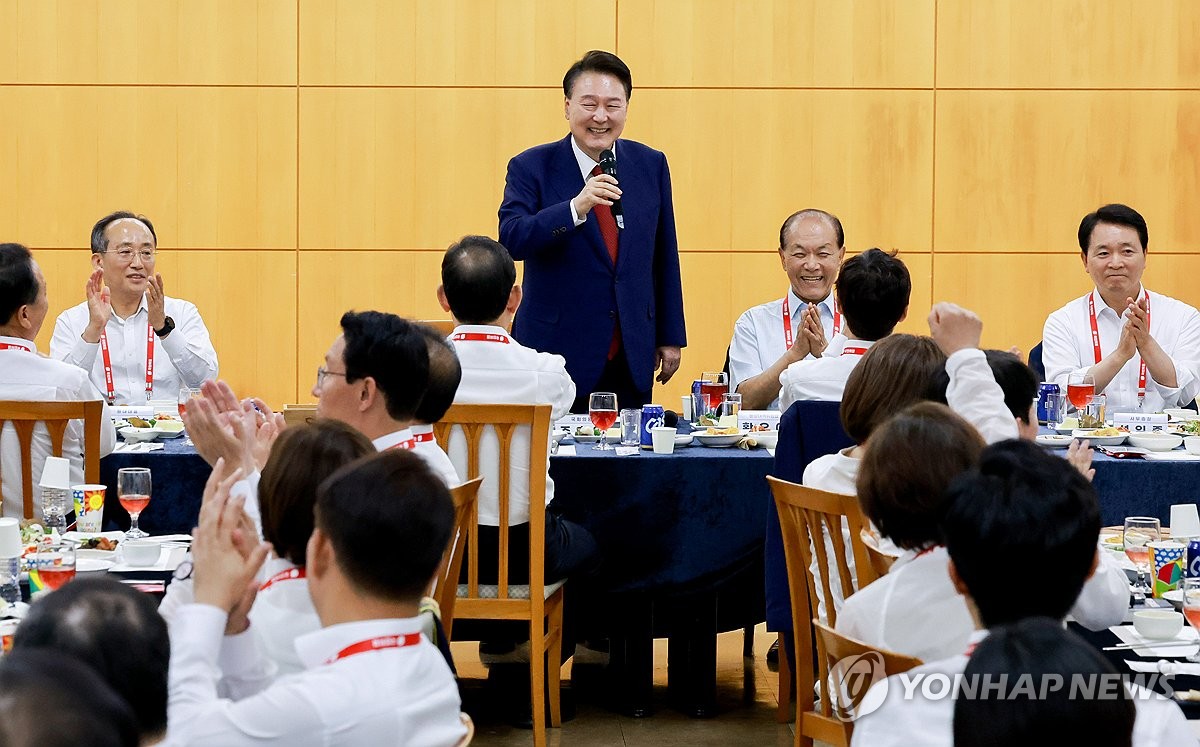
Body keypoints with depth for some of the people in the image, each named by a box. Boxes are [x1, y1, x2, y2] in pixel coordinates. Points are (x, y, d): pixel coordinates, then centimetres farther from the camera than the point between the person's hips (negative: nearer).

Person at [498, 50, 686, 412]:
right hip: (557, 356, -3)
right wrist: (576, 208, -30)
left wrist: (671, 337, 12)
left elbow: (665, 257, 12)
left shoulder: (651, 165, 8)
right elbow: (510, 240, -18)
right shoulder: (531, 168, -3)